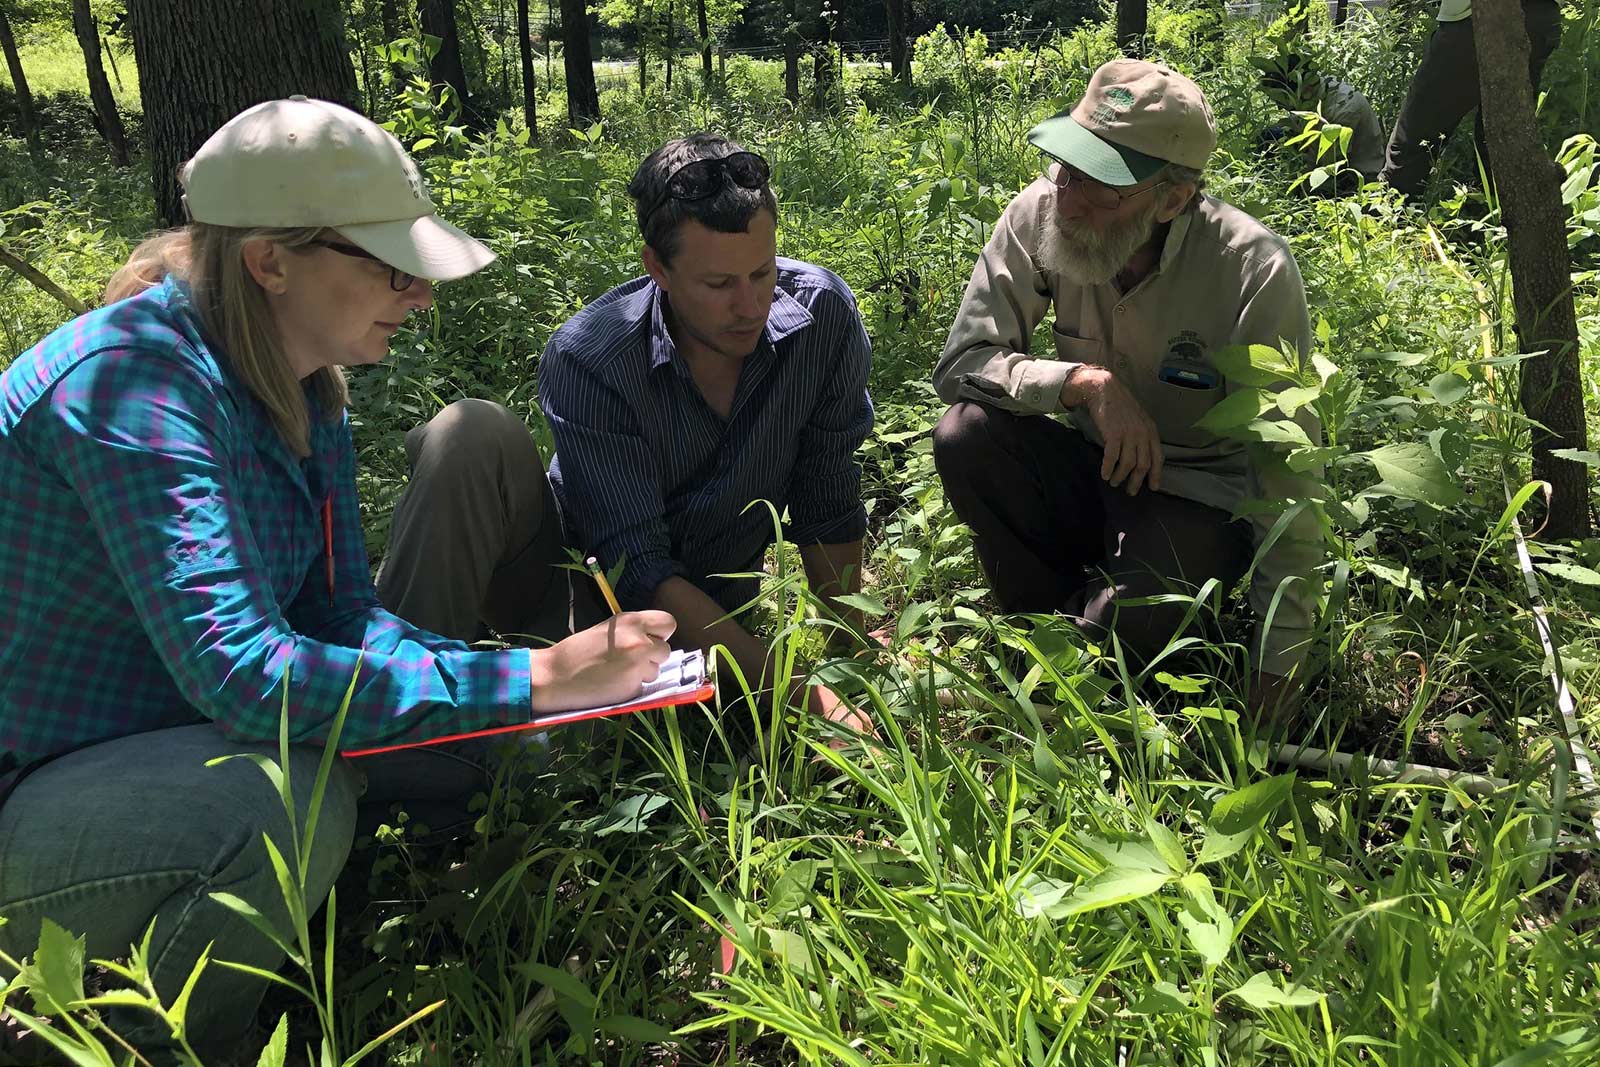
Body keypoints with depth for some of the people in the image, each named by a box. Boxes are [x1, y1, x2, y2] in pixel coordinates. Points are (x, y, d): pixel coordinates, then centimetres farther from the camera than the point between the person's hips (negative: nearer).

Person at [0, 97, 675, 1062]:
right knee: (285, 804, -35)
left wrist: (564, 673, -17)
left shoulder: (306, 391, 1)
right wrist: (533, 680, -33)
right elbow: (239, 671, -36)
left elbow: (344, 615, 0)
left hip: (178, 735, 8)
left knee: (477, 744, 0)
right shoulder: (132, 378, -27)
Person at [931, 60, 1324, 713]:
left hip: (1201, 500, -4)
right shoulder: (1038, 215, -15)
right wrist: (1087, 383, -30)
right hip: (1093, 467, 4)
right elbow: (959, 364, -13)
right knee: (964, 436, -24)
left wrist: (1275, 671, -21)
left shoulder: (1253, 271, -24)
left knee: (1127, 623, -33)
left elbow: (1285, 471, -21)